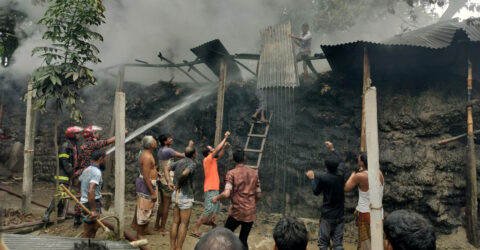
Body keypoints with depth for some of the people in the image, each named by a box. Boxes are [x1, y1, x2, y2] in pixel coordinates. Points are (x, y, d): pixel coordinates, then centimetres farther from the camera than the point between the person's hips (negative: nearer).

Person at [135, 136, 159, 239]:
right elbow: (146, 177, -25)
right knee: (144, 209, 1)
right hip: (146, 184, -11)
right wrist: (152, 193, -23)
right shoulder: (147, 157, -23)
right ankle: (139, 235, 15)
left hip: (150, 183, 11)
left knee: (153, 207, 21)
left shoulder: (147, 153, 8)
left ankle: (144, 229, 36)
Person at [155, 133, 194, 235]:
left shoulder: (160, 150, 10)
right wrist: (190, 146, -7)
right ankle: (162, 229, 5)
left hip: (162, 179, 9)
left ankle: (157, 225, 29)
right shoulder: (168, 150, -19)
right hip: (167, 180, -9)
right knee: (166, 205, -1)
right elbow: (183, 155, -20)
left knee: (162, 203, 20)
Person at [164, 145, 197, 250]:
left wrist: (169, 182, -2)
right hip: (185, 196, -8)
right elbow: (184, 174, -33)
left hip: (176, 194, 8)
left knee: (176, 222, 12)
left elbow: (166, 168, 9)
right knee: (184, 224, 0)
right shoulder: (192, 164, -14)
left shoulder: (180, 161, 10)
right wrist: (179, 184, -14)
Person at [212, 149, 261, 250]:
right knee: (243, 240, 15)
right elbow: (259, 195, 8)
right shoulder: (254, 173, 4)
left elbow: (226, 194, -20)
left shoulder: (231, 173, -8)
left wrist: (216, 197, -1)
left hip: (237, 212, -4)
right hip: (251, 212, 4)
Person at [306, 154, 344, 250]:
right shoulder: (341, 175, -5)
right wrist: (332, 150, 26)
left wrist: (312, 178, 11)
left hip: (327, 215, -4)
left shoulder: (322, 177, -17)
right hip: (340, 215, 4)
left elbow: (316, 192, -3)